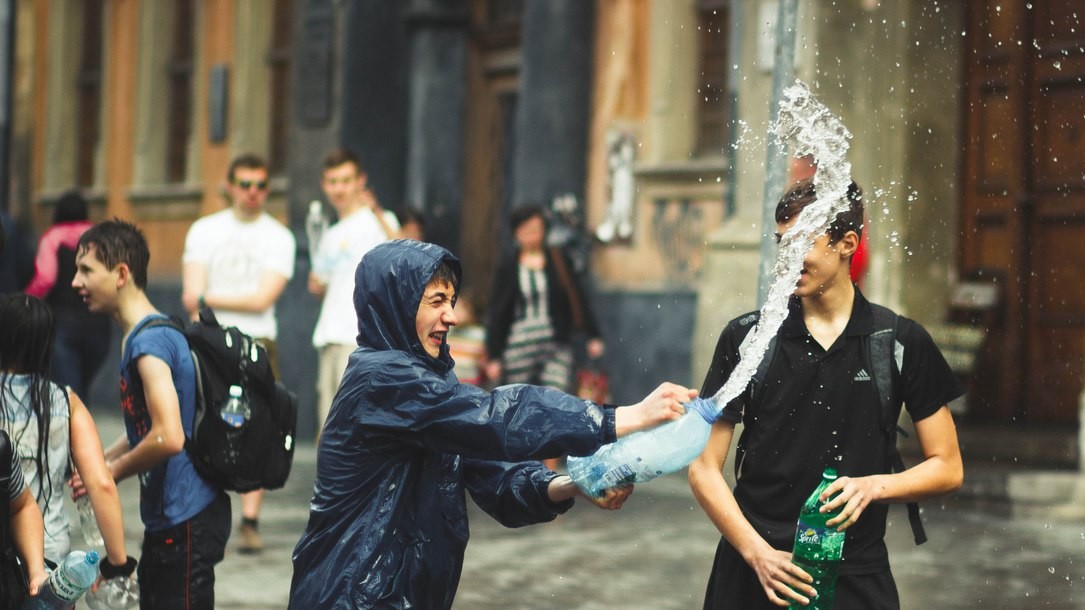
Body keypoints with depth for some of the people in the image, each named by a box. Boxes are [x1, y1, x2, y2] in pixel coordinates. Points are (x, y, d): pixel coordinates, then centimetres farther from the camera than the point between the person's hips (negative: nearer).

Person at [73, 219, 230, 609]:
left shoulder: (149, 342, -19)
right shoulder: (144, 335, 11)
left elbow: (168, 437, -28)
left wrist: (111, 470, -13)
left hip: (186, 522, -10)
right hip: (168, 518, 10)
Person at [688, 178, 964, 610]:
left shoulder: (903, 343, -1)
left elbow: (947, 468, 4)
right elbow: (704, 469, -1)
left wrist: (875, 486, -14)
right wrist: (758, 553, -12)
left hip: (856, 574, 0)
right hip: (752, 572, 0)